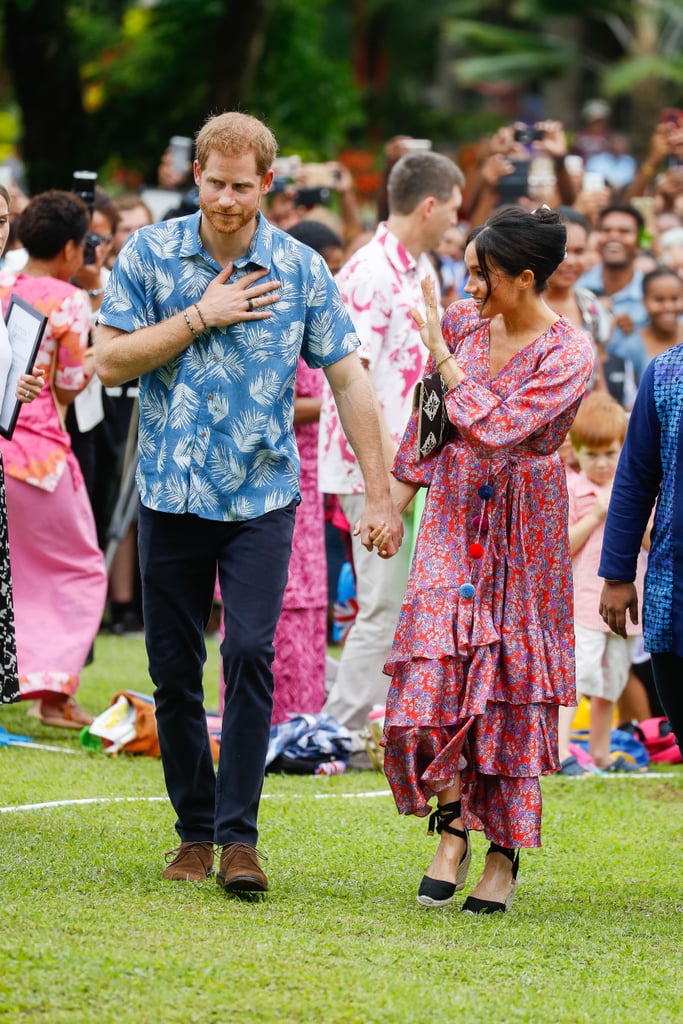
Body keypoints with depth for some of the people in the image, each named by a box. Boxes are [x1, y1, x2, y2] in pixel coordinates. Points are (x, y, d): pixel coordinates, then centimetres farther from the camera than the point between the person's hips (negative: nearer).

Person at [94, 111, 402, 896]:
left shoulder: (301, 270, -1)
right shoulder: (149, 255, 0)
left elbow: (348, 377, 3)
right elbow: (109, 362, -5)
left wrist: (378, 493, 1)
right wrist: (202, 316, -12)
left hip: (262, 497, -1)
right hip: (171, 492, 1)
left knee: (250, 655, -14)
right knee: (173, 669, 5)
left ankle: (239, 835, -9)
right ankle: (194, 830, 18)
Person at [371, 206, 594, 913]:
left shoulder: (568, 354, -14)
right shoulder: (462, 322, 1)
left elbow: (494, 429, -23)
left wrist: (442, 354, -17)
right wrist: (396, 497, 15)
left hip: (521, 527, -4)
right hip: (453, 515, 4)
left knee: (509, 681, 0)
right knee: (433, 666, -12)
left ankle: (506, 851, 10)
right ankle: (452, 829, -2)